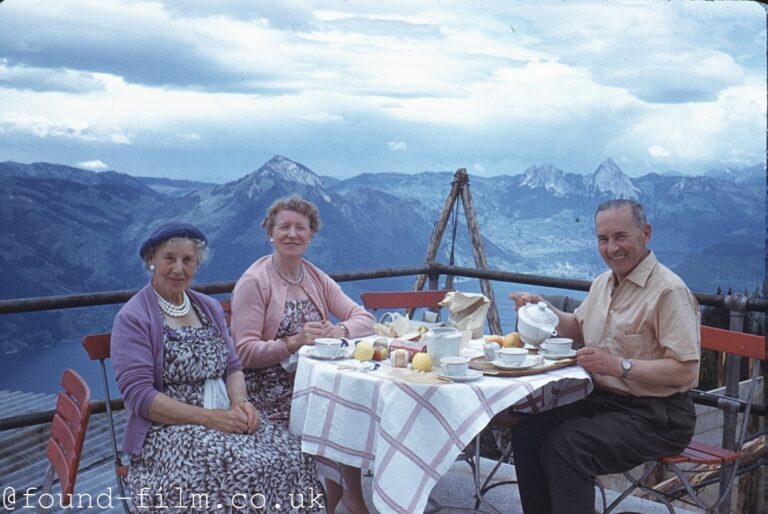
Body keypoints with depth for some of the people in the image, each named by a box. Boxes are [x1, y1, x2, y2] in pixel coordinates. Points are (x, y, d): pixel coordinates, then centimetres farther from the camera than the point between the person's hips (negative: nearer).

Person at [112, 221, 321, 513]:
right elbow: (139, 395, -13)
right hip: (167, 430, -5)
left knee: (290, 455, -19)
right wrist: (208, 417, -20)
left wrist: (239, 401, -10)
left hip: (223, 418, 6)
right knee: (244, 469, -31)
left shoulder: (210, 308, 14)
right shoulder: (132, 318, -6)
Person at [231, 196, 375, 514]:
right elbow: (246, 353, -13)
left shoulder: (316, 278, 12)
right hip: (271, 388, -5)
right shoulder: (253, 282, -7)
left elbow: (364, 318, 6)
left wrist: (340, 331, -16)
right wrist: (294, 342, -26)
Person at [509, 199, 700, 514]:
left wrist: (621, 366, -27)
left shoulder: (668, 290, -17)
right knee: (527, 431, -7)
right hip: (603, 400, 8)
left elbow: (686, 371, -21)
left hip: (655, 415, -8)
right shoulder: (603, 282, 10)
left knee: (568, 443, -27)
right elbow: (579, 329, 27)